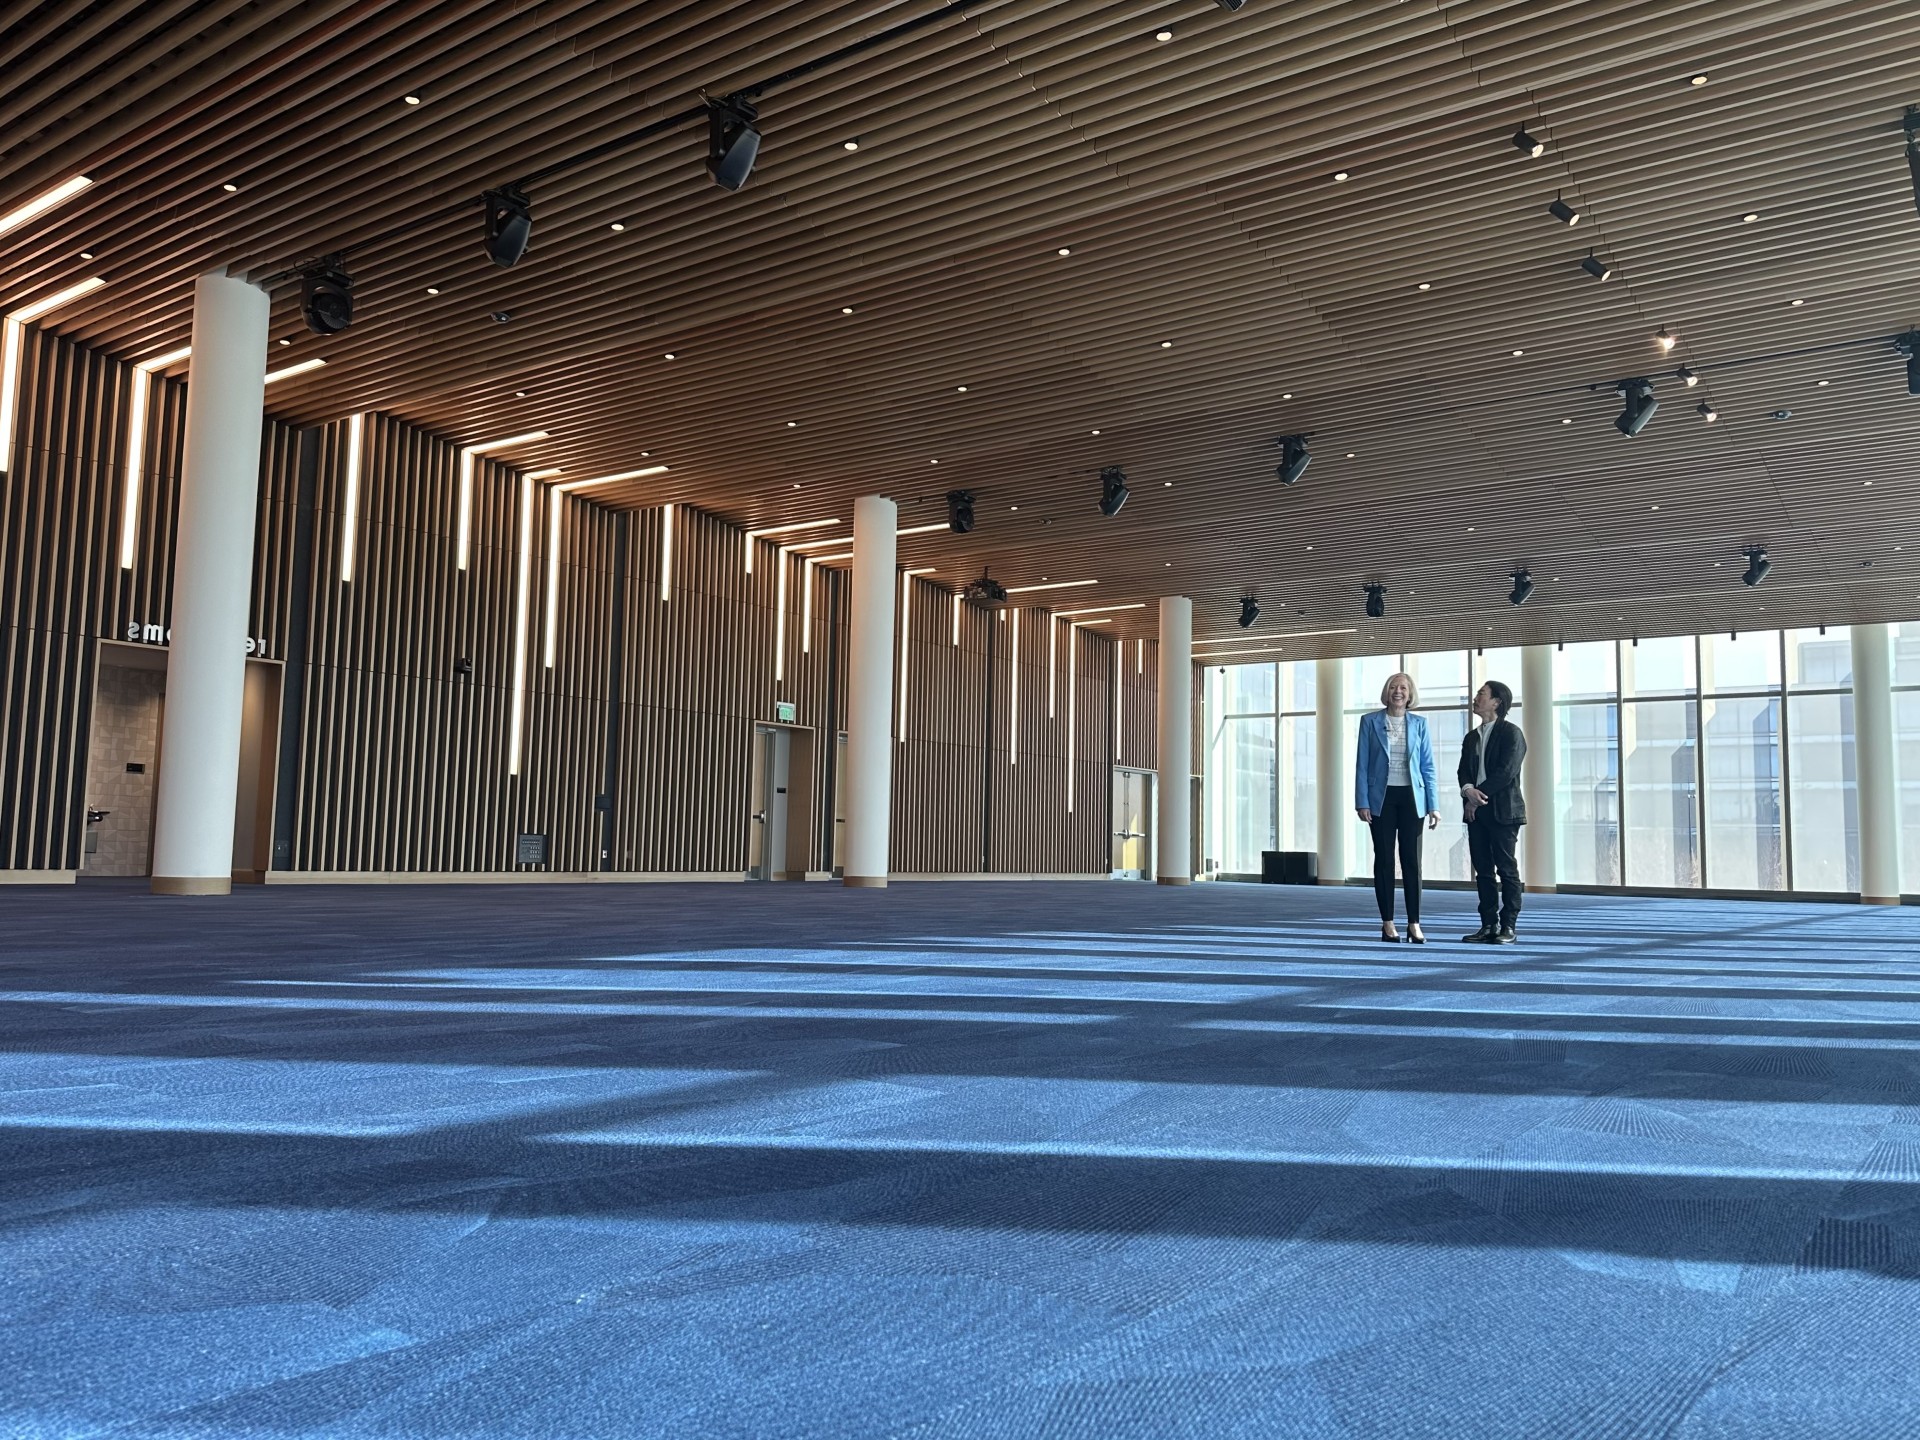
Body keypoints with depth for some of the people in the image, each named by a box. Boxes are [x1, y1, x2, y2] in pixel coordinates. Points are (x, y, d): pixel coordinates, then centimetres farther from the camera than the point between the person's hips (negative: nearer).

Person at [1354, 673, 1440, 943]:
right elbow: (1362, 765, 0)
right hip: (1382, 798, -1)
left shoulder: (1419, 724, 6)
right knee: (1384, 859, 3)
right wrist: (1362, 802, -7)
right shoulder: (1370, 721, 2)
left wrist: (1433, 805, 0)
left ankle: (1414, 923, 7)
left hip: (1411, 797, 1)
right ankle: (1388, 923, 9)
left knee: (1411, 859, 2)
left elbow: (1428, 767, 6)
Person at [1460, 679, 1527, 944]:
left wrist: (1479, 796, -13)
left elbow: (1505, 772, -14)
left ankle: (1507, 927, 1)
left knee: (1507, 869, -2)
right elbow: (1464, 771, 8)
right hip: (1476, 812, 7)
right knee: (1483, 870, 7)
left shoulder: (1511, 733, -4)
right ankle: (1488, 925, 11)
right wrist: (1468, 791, -13)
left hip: (1502, 811, -7)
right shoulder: (1471, 737, 17)